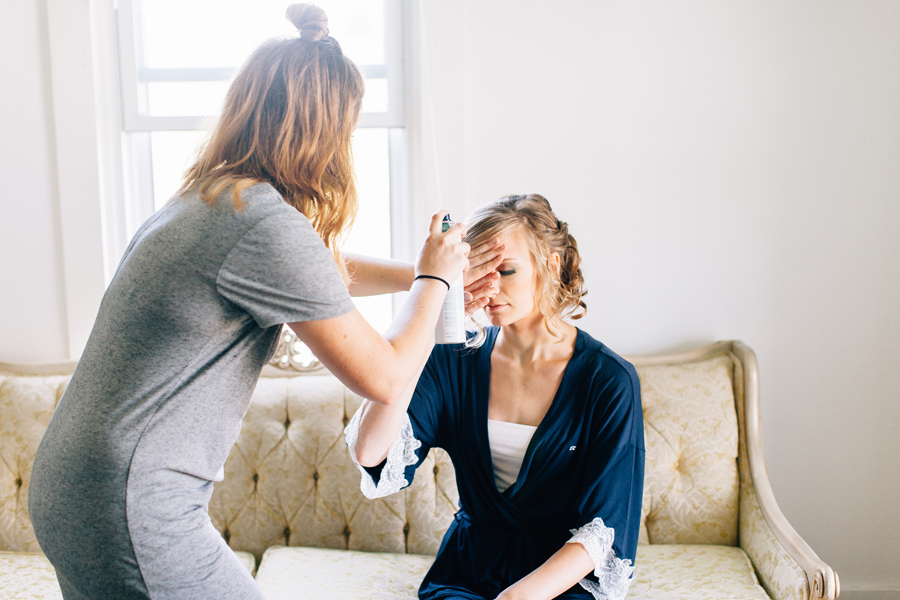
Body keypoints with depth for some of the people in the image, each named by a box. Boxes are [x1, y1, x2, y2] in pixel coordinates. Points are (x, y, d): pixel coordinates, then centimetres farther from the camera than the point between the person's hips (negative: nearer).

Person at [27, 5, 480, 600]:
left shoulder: (203, 201, 8)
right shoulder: (268, 224, -21)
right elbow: (385, 377, -13)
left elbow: (321, 273, 26)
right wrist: (435, 276, 2)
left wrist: (420, 273, 28)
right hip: (129, 513, -10)